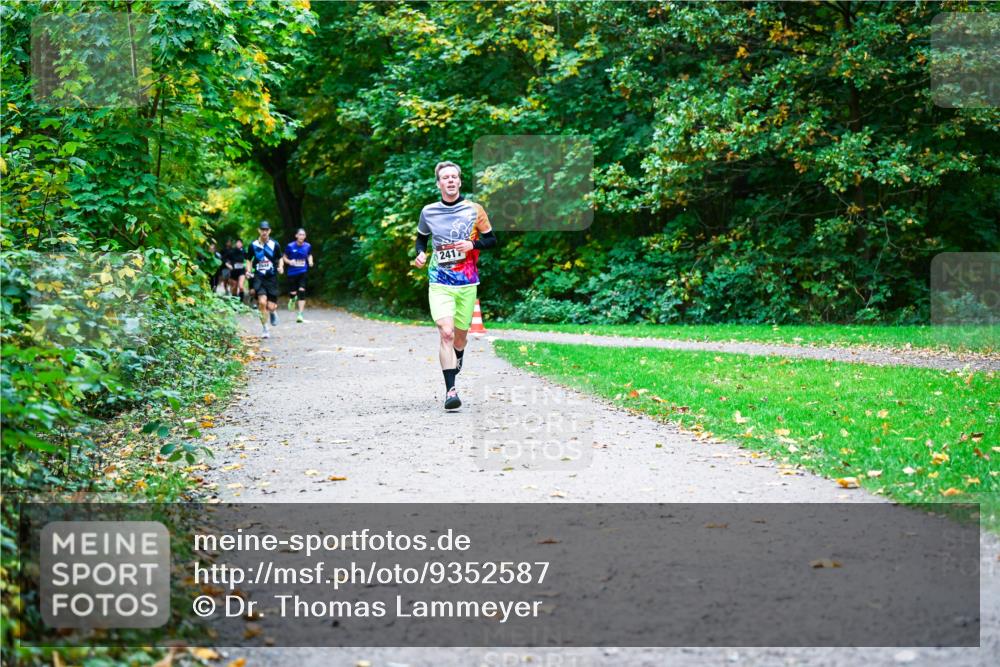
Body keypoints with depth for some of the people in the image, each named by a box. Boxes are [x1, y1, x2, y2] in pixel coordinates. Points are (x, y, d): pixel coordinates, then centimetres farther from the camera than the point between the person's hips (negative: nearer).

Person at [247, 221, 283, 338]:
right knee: (262, 302, -17)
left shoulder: (275, 245, -3)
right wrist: (249, 270, -2)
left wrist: (280, 267, -9)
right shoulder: (253, 245, 0)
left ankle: (273, 311, 38)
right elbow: (250, 260, 13)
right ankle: (264, 329, -1)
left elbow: (280, 258, 9)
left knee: (271, 306, -3)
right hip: (259, 278, 0)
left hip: (272, 278, 0)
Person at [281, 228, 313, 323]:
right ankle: (292, 299, 43)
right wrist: (289, 261, -16)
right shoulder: (290, 246, -7)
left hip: (303, 272, 0)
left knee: (301, 292, -13)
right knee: (293, 293, 2)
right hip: (292, 272, 0)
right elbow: (284, 257, 5)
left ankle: (300, 315, -12)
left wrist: (310, 262, -1)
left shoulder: (308, 246, -1)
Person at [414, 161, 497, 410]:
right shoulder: (428, 212, 3)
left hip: (467, 282, 1)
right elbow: (422, 238, 20)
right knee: (445, 332, -18)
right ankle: (450, 390, -19)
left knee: (460, 334, 12)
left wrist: (472, 244, -12)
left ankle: (458, 358, 49)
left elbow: (492, 240, 7)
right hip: (439, 282, -1)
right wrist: (420, 253, -2)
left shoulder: (474, 210, 0)